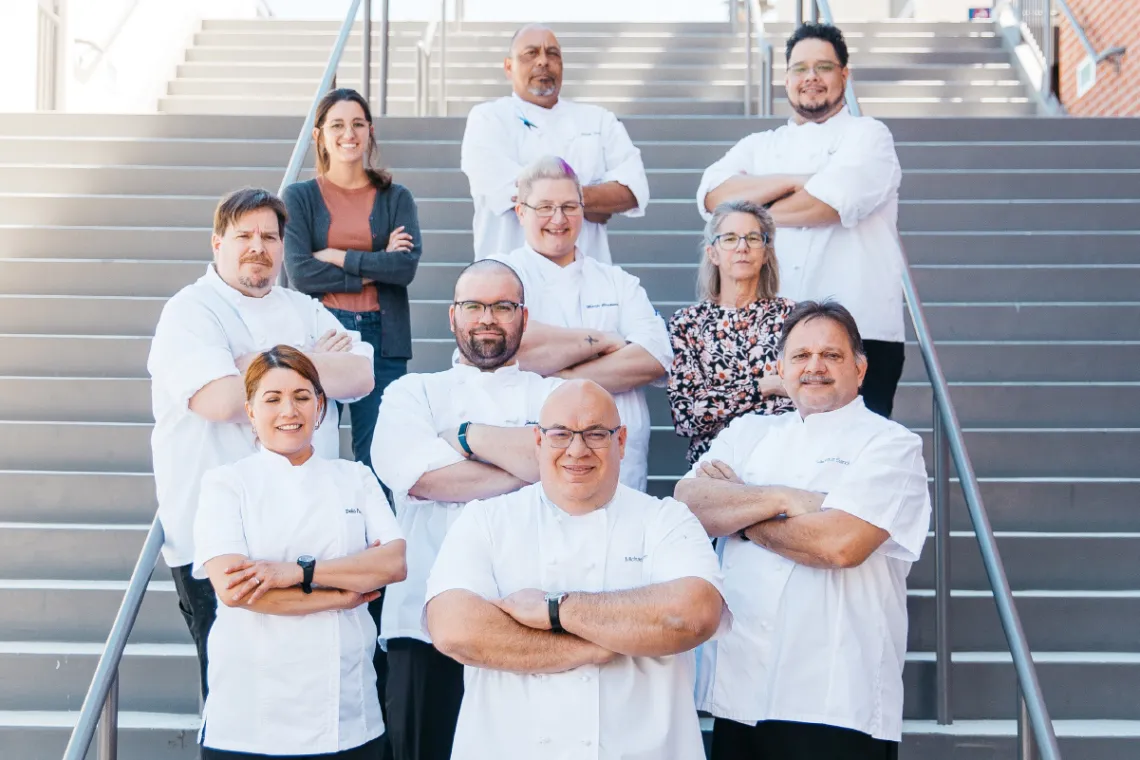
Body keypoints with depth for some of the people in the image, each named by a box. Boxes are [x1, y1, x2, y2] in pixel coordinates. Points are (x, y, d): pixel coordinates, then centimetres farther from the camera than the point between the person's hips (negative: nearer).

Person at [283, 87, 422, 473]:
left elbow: (407, 265, -5)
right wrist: (376, 270, -6)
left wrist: (337, 257, -6)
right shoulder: (299, 197, 7)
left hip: (382, 337, 1)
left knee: (377, 458, 0)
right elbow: (300, 272, -6)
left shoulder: (396, 197, 11)